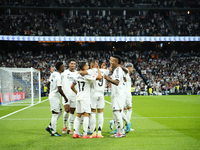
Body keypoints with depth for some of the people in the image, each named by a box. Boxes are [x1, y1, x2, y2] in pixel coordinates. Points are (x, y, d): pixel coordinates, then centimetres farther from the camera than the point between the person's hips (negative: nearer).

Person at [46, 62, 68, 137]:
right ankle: (53, 132, 4)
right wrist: (65, 97, -14)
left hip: (52, 95, 10)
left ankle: (50, 127, 20)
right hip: (55, 97, -10)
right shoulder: (58, 76, -20)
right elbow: (59, 89, -24)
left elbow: (48, 84, 21)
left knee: (60, 111, 18)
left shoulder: (53, 74, 8)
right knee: (55, 114, -3)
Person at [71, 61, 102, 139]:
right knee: (86, 114, -4)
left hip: (78, 97, 7)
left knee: (78, 115, 11)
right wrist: (98, 68, -8)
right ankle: (85, 134, -6)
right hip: (85, 97, -7)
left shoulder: (77, 76, 7)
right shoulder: (87, 76, -13)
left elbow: (72, 87, 16)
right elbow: (99, 77, -20)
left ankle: (75, 133, 10)